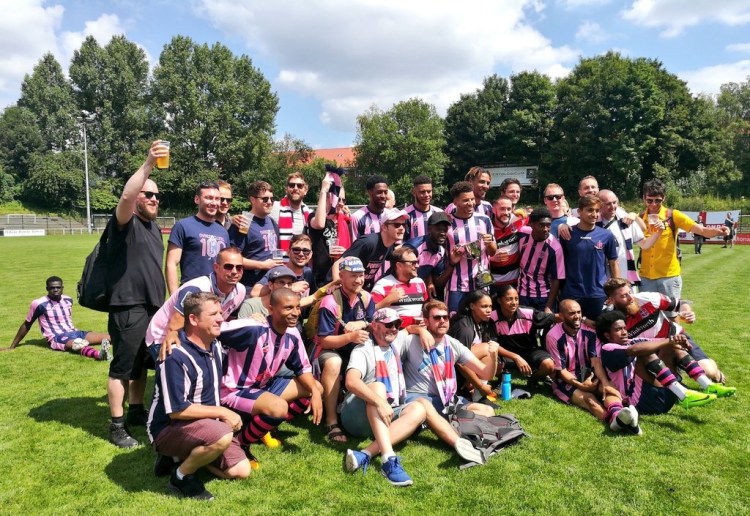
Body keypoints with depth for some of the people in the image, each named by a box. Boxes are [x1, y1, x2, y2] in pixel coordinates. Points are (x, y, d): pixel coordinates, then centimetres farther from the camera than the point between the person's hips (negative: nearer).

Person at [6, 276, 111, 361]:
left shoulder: (68, 300, 10)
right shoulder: (39, 304, -6)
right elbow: (26, 325, 5)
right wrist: (12, 346, 10)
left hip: (73, 333, 7)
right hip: (57, 338, -7)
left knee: (107, 337, -16)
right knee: (78, 344, -42)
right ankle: (99, 354, -71)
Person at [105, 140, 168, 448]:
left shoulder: (154, 227, 18)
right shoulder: (125, 222, -7)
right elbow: (126, 195, -30)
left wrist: (166, 300, 21)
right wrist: (148, 163, -36)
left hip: (152, 306, 8)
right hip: (128, 307, -8)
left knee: (141, 363, 17)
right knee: (123, 366, -2)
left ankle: (136, 411, 31)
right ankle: (116, 426, 7)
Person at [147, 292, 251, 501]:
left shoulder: (215, 346, 1)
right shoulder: (175, 356, -27)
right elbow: (176, 410, -28)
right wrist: (222, 412, -22)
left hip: (205, 424, 8)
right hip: (169, 428, -8)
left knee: (241, 470, 3)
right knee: (223, 436, -35)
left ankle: (187, 455, 16)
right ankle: (181, 476, -9)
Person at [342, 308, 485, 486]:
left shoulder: (397, 341, 11)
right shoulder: (363, 350, -11)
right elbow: (351, 382, -29)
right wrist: (380, 403, -39)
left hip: (386, 415, 6)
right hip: (358, 416, -6)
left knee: (419, 408, -20)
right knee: (377, 386, -35)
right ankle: (389, 459, -50)